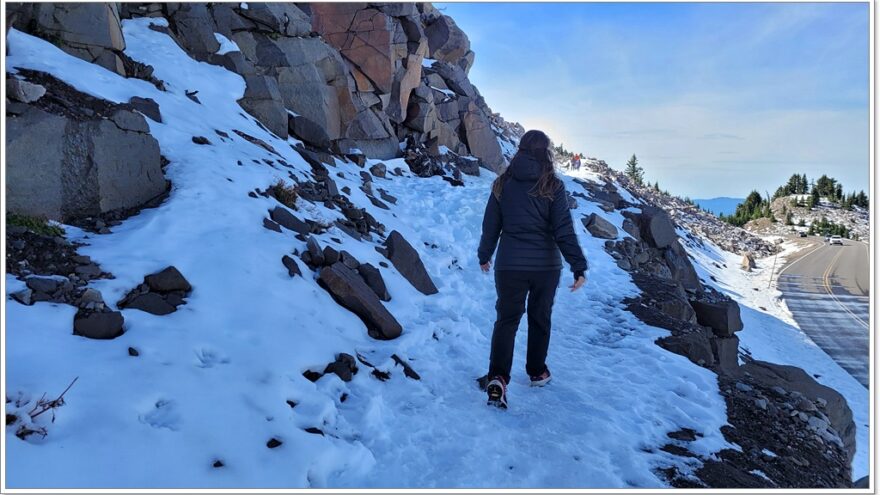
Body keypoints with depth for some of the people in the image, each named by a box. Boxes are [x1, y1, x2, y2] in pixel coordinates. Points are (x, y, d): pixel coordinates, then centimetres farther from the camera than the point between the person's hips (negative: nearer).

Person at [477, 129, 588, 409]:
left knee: (506, 319, 7)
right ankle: (537, 372, 33)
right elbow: (564, 230, -12)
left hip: (509, 265, 1)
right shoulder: (553, 186, -7)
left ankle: (498, 377, -9)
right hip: (546, 265, 0)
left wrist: (484, 255, 18)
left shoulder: (503, 183, -1)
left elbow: (490, 225, 5)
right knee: (540, 318, 18)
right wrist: (579, 267, -9)